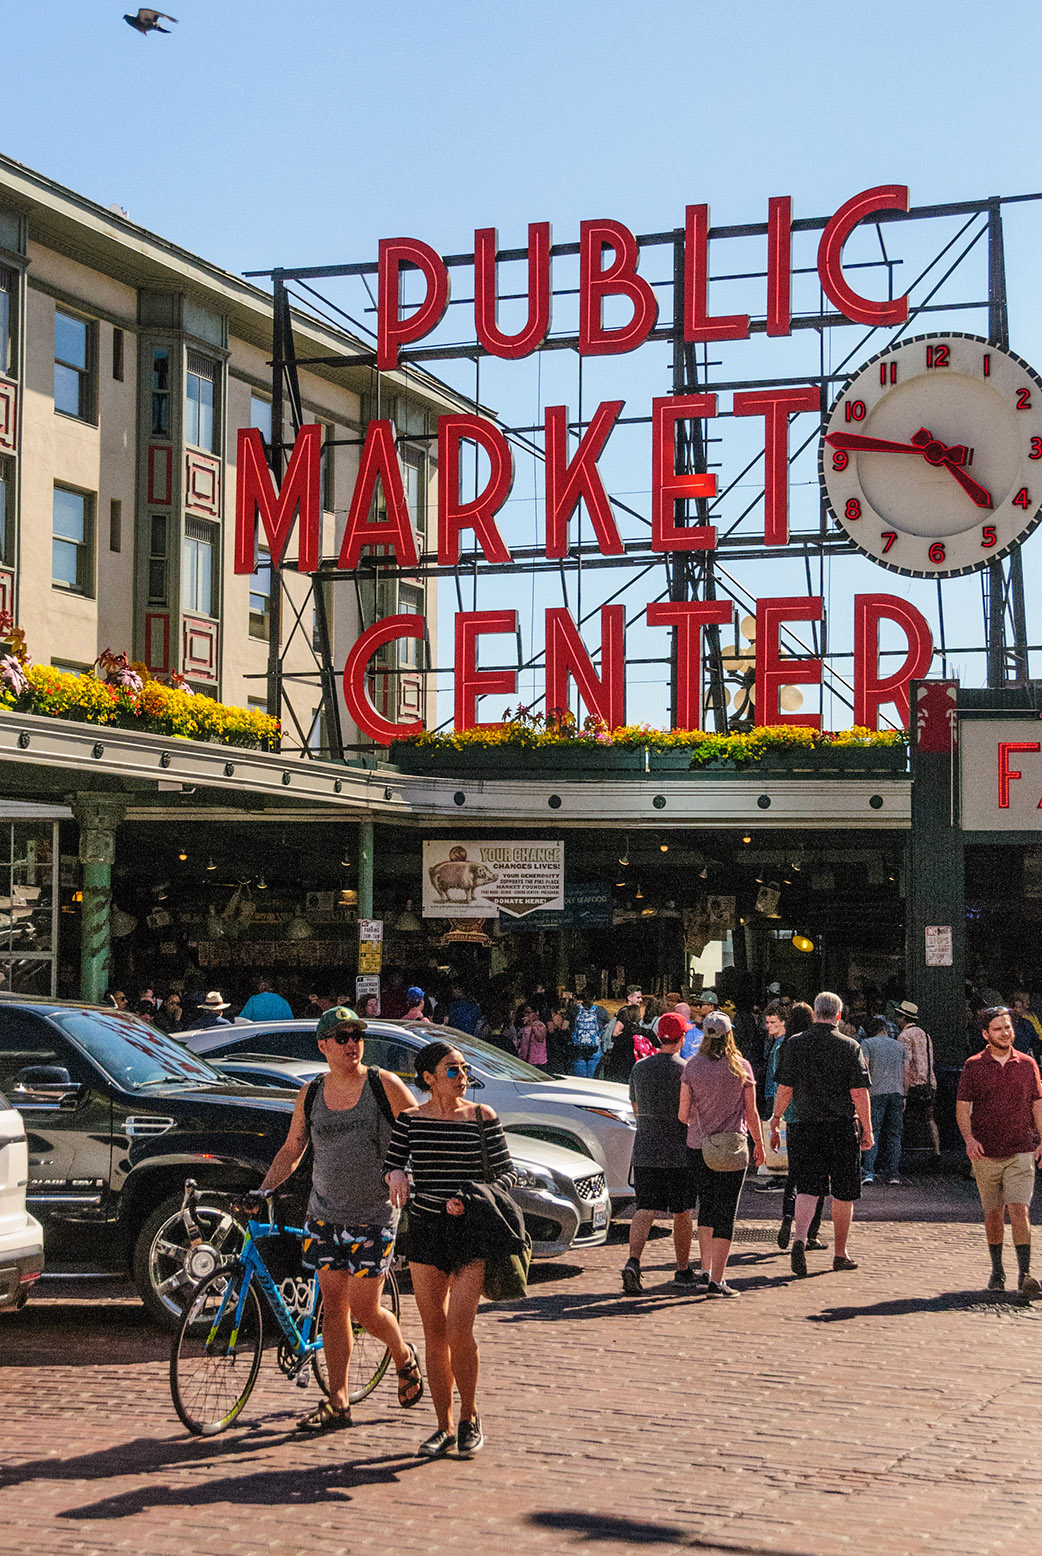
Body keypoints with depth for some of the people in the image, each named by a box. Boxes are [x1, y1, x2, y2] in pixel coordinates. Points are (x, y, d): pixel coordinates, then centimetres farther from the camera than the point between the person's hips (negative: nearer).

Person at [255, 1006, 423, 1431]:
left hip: (373, 1216, -3)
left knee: (364, 1309, -4)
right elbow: (292, 1150, 14)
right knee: (333, 1306, 3)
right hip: (324, 1214, 3)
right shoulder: (309, 1096, 4)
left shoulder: (385, 1086, -6)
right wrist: (261, 1192, 5)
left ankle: (405, 1357, 27)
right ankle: (337, 1403, 10)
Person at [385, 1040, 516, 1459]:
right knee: (435, 1335, 4)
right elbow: (390, 1162, 4)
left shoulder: (483, 1117, 0)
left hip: (472, 1234, -2)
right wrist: (395, 1175, -19)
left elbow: (505, 1175, 1)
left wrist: (468, 1197, -15)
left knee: (459, 1331, -11)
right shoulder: (409, 1119, 5)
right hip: (425, 1232, 2)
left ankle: (469, 1418, 10)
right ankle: (444, 1428, 15)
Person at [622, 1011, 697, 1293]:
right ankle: (683, 1270, 21)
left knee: (645, 1209, -1)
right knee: (682, 1213, 11)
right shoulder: (685, 1070, -9)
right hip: (679, 1152, -3)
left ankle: (633, 1262, -21)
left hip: (644, 1150, 3)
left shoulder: (639, 1068, 6)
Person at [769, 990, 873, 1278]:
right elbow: (859, 1093, -6)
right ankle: (840, 1253, 17)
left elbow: (784, 1089, -1)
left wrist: (775, 1123, 8)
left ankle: (800, 1239, -22)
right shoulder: (850, 1046, -4)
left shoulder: (794, 1044, -1)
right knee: (843, 1194, 10)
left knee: (807, 1188, 2)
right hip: (842, 1127, -1)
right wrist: (867, 1131, 2)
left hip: (805, 1127, 1)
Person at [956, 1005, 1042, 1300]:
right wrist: (969, 1138, -16)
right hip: (985, 1153, 0)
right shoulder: (974, 1066, 2)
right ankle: (997, 1271, 24)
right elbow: (962, 1107, 1)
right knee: (993, 1213, 8)